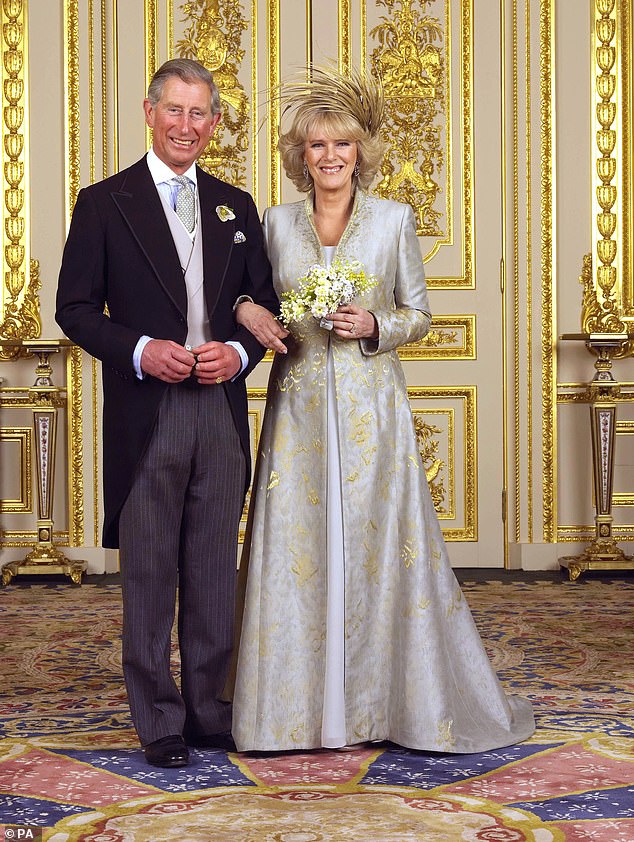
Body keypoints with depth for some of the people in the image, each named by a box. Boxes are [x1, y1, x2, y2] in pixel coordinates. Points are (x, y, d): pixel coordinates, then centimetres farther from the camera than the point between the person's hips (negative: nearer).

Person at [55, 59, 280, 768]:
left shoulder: (235, 206, 14)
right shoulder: (105, 202, 2)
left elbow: (265, 302, 15)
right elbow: (75, 308, 0)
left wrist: (239, 352, -5)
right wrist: (140, 350, -16)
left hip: (222, 411, 4)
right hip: (145, 416, -3)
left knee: (214, 570, 9)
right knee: (149, 572, 3)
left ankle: (208, 707, 22)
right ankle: (159, 718, 14)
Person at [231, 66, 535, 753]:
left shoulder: (394, 220, 2)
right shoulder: (277, 222, 8)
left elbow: (419, 315, 6)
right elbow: (260, 302, 14)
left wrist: (375, 326, -13)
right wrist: (247, 310, -8)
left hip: (371, 406, -1)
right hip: (299, 406, 2)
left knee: (376, 543, 0)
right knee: (296, 547, 2)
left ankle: (381, 700, 15)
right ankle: (302, 703, 14)